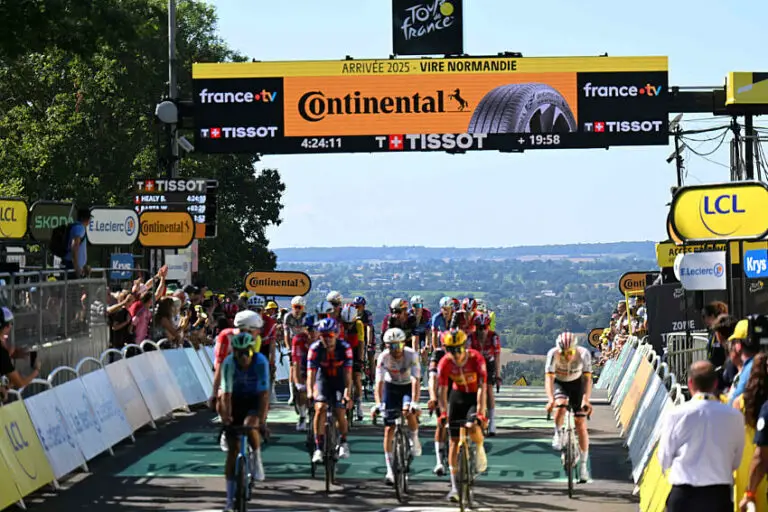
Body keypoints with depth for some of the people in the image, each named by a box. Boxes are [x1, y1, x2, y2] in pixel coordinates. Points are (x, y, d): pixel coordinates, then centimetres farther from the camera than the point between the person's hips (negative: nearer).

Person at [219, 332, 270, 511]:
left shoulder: (261, 361, -27)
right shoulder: (228, 363, -25)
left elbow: (264, 392, -29)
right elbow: (226, 393, -27)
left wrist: (261, 418, -38)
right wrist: (226, 416, -39)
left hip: (255, 399, -1)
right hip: (236, 399, 1)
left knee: (249, 426, -34)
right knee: (233, 449, -3)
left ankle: (258, 460, -5)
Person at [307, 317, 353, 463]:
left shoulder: (344, 347, -25)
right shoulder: (315, 348, -23)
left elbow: (348, 373, -29)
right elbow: (311, 372, -30)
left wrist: (348, 394, -40)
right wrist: (310, 392, -44)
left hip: (340, 381, -1)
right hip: (323, 379, 1)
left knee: (339, 413, -11)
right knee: (320, 408, -20)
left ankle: (343, 443, 18)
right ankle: (318, 448, -15)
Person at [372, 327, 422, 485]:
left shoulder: (412, 355, -27)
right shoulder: (383, 357, -24)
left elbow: (416, 380, -33)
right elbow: (379, 382, -29)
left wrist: (414, 403, -45)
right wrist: (378, 404, -43)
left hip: (408, 386, -1)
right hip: (391, 387, 1)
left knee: (409, 412, -34)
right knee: (389, 429, -5)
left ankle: (414, 439, -3)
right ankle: (390, 471, 1)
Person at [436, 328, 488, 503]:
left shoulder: (476, 359, -28)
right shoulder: (445, 362, -21)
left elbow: (482, 387, -32)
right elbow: (442, 390, -21)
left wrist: (480, 413, -40)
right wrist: (443, 413, -32)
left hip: (475, 396, -3)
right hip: (458, 396, 3)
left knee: (473, 428, -31)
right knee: (454, 440, -3)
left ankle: (480, 449, 5)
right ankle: (454, 486, 2)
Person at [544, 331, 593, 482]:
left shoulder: (583, 354, -29)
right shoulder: (553, 354, -30)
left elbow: (588, 379, -32)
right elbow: (549, 378, -35)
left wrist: (586, 400, -45)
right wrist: (551, 399, -49)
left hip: (576, 383, 0)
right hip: (559, 383, 0)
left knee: (580, 424, -7)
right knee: (561, 406, -34)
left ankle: (583, 465, 2)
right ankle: (557, 434, -4)